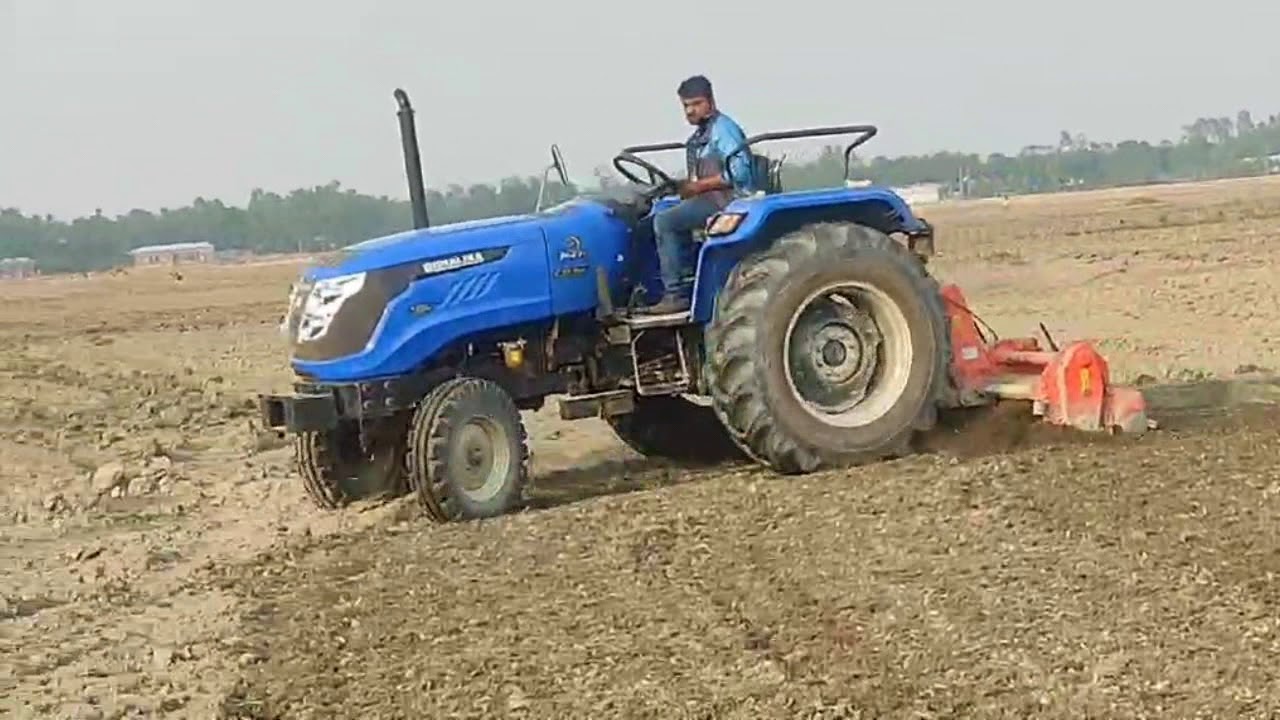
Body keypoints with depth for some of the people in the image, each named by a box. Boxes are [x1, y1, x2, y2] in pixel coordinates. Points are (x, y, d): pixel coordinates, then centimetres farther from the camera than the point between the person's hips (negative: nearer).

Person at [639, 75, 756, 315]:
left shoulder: (723, 128, -10)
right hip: (711, 198, 10)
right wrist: (686, 187, 4)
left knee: (665, 221, -20)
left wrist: (698, 186, -16)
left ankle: (676, 294, -20)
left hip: (729, 199, -10)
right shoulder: (701, 135, 19)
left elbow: (739, 173, -20)